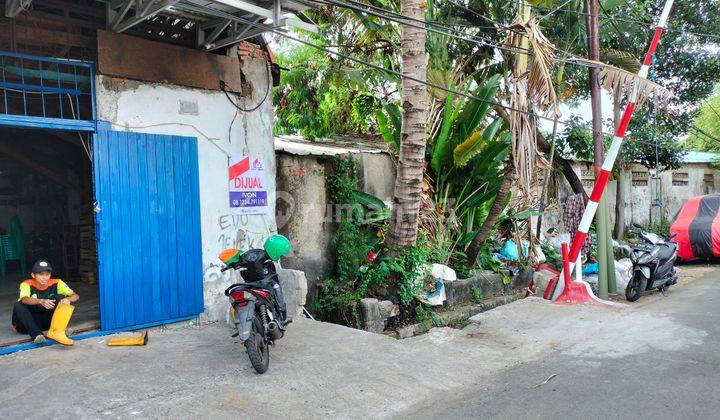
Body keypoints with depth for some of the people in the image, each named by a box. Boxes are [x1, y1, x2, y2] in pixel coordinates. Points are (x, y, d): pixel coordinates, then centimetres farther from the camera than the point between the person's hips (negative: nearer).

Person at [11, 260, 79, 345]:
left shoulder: (56, 283, -8)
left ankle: (56, 331, -32)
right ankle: (36, 335, -38)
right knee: (18, 305, -29)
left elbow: (75, 296, -17)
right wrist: (41, 301, -56)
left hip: (46, 321, 2)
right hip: (28, 323, -2)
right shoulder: (27, 284, -15)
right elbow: (24, 300, -37)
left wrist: (67, 299, -41)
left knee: (61, 298, -18)